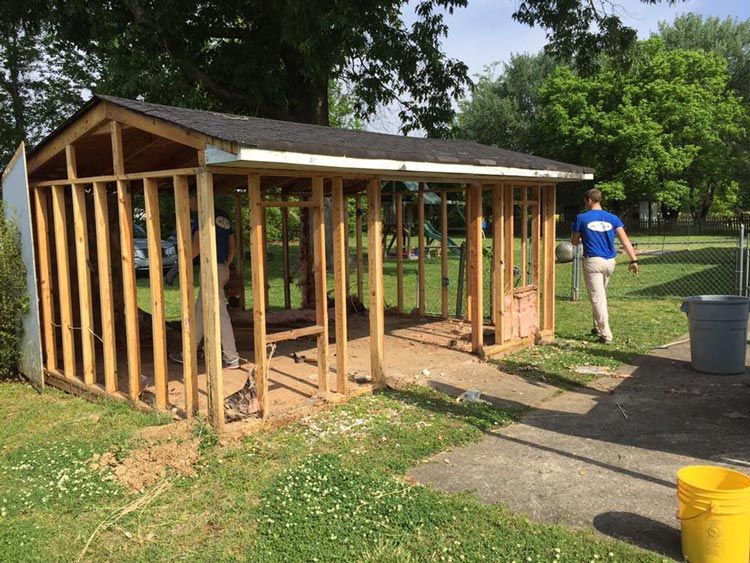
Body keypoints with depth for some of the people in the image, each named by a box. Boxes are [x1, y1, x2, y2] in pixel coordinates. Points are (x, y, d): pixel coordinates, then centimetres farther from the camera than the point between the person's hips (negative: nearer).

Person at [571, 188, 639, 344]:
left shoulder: (581, 218, -3)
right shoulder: (612, 218, 5)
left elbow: (574, 242, 6)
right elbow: (625, 240, -3)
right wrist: (634, 260, -4)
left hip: (592, 261, -4)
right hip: (610, 262, 5)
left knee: (597, 298, -3)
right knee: (601, 295, 21)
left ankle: (606, 335, -7)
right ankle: (598, 328, 31)